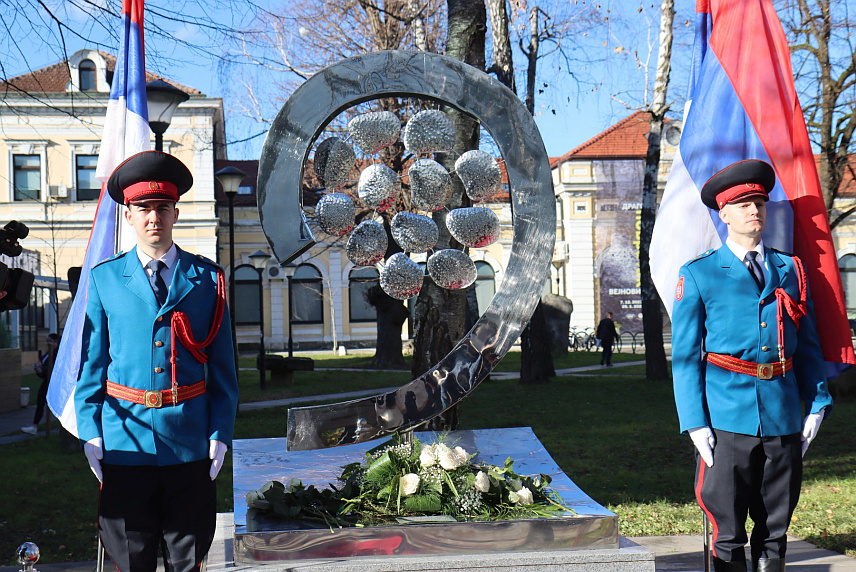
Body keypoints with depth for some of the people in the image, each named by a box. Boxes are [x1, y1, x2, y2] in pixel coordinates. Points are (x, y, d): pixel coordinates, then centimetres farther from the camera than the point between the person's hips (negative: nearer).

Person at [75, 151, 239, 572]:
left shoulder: (207, 278, 5)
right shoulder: (104, 278, 5)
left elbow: (223, 366, 4)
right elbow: (92, 362, 6)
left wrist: (220, 434, -2)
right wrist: (91, 433, -1)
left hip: (190, 442, 0)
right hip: (125, 442, 0)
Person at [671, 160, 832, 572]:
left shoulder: (790, 270, 13)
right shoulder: (699, 275, 3)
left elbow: (808, 344, 15)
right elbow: (684, 355, 0)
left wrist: (817, 404, 4)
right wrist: (695, 422, -8)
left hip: (784, 418, 3)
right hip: (728, 417, -3)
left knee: (775, 529, 11)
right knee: (727, 533, 1)